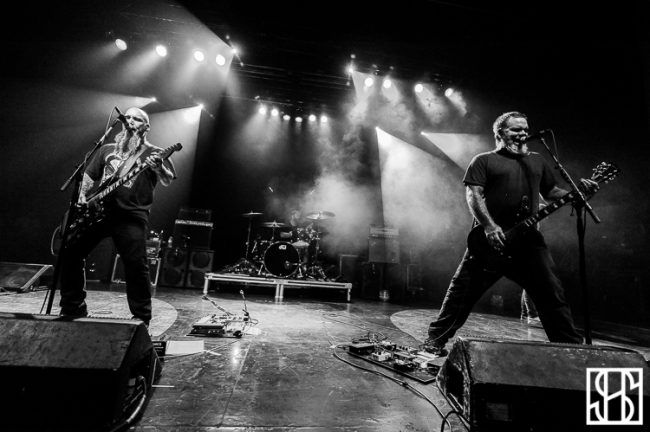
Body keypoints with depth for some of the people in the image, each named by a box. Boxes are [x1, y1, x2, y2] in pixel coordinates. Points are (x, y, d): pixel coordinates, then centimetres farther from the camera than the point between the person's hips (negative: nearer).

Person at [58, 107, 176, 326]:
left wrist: (159, 167, -29)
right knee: (69, 252, 4)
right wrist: (83, 195, 7)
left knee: (136, 265, -13)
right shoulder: (107, 149, 22)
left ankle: (142, 319, 1)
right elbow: (89, 176, 25)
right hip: (98, 210, 6)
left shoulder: (153, 153, 6)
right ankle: (73, 309, 23)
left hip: (132, 215, -5)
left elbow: (168, 181, -8)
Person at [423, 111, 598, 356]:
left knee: (552, 294, 2)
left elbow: (551, 192, 23)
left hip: (528, 238, 5)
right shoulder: (484, 161, 5)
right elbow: (473, 195, -7)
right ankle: (436, 339, 10)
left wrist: (578, 192, 2)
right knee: (462, 292, -2)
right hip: (490, 239, -4)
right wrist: (489, 227, -19)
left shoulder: (537, 161, 21)